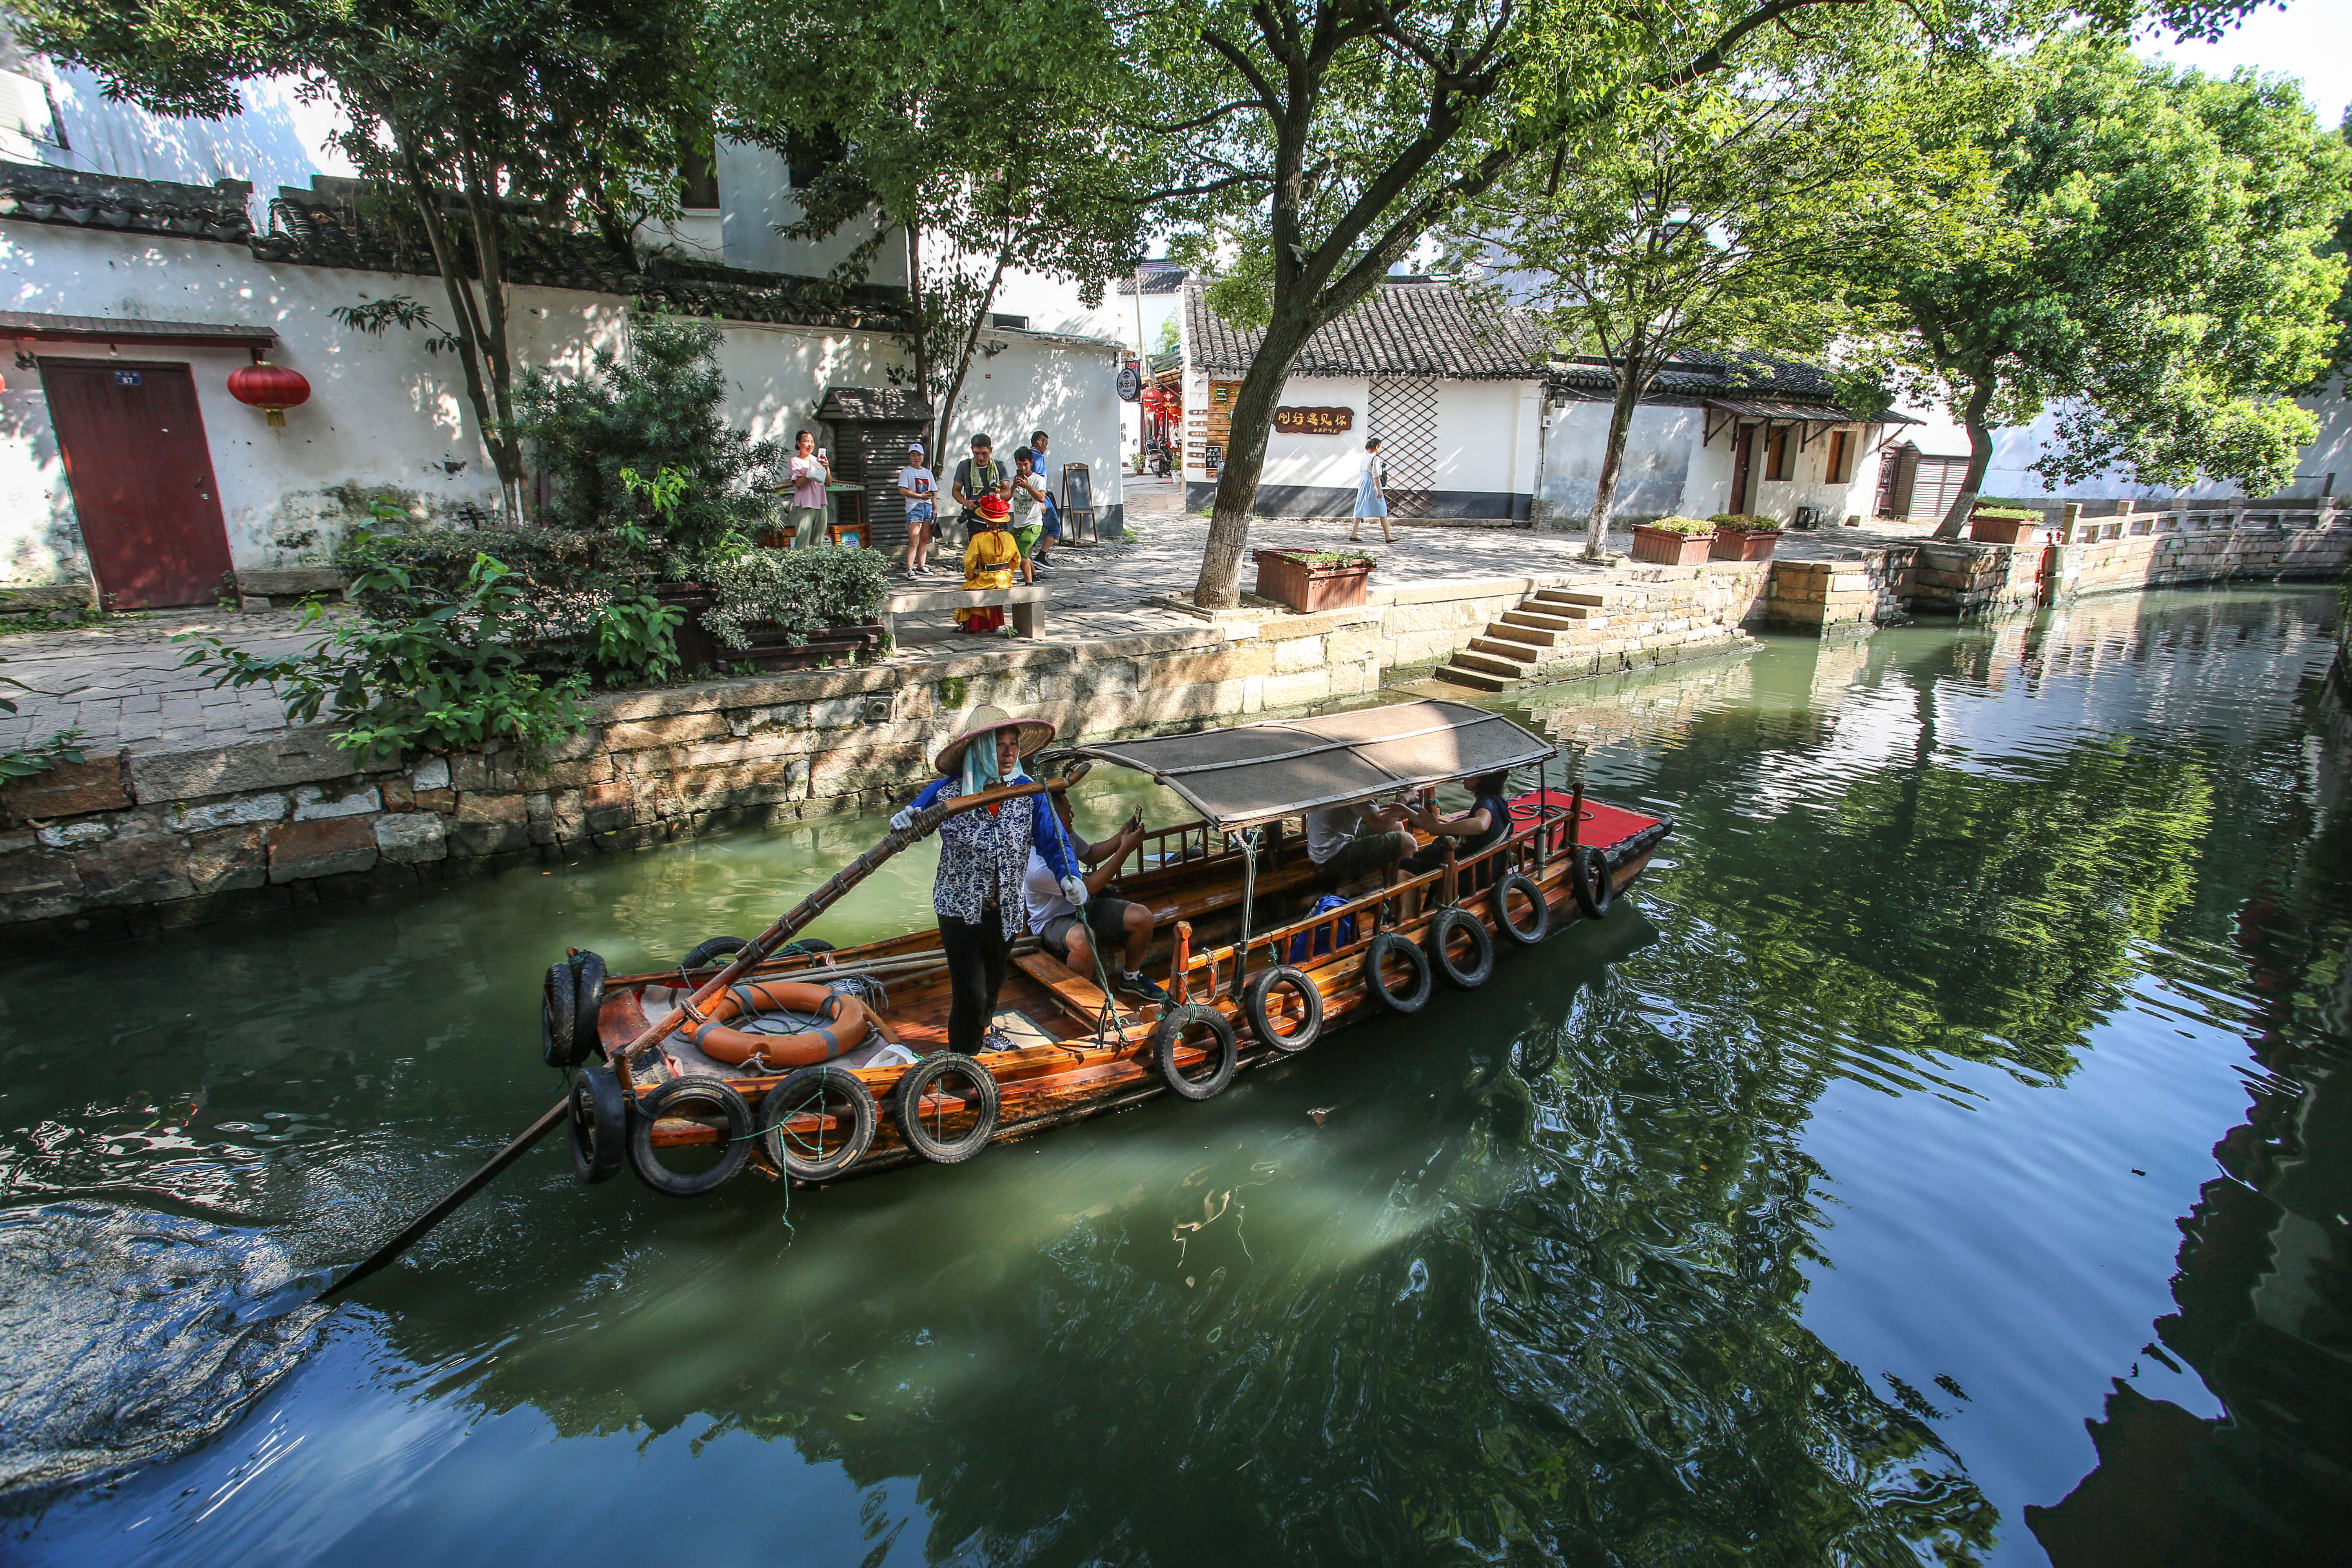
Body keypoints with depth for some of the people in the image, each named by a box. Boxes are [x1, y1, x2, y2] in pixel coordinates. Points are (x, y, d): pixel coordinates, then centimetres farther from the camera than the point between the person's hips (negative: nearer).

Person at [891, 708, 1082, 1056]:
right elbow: (913, 821, -2)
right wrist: (904, 821, -27)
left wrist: (1068, 876, -32)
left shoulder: (1028, 793, -10)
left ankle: (979, 1035, 57)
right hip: (960, 911, -4)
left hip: (1006, 912, 4)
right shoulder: (946, 791, -15)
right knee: (970, 995, -5)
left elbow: (1052, 840, -13)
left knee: (993, 984, 27)